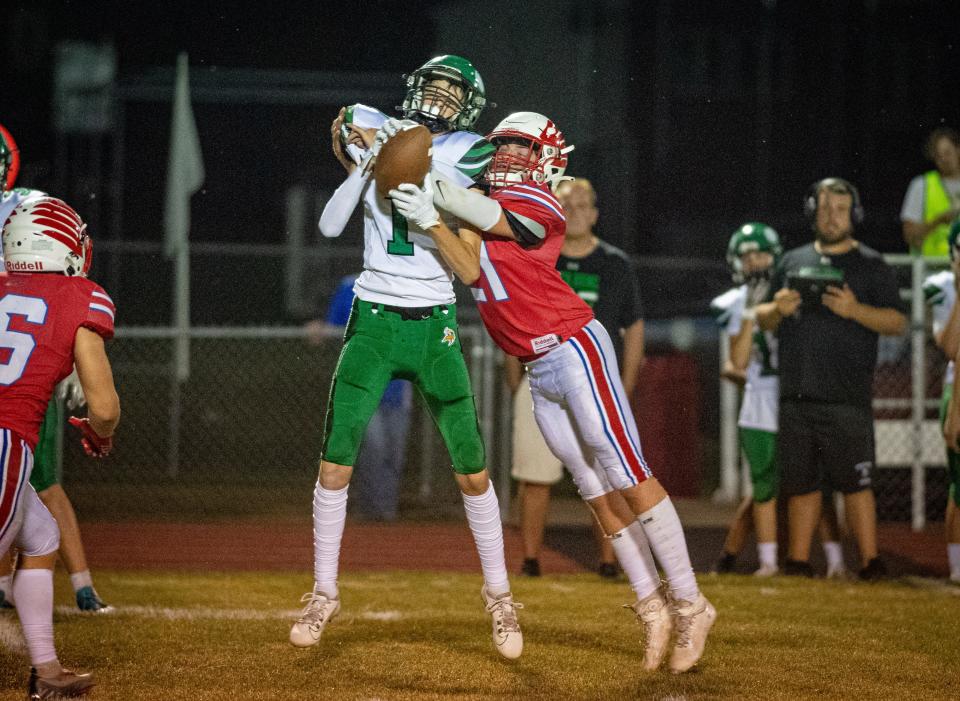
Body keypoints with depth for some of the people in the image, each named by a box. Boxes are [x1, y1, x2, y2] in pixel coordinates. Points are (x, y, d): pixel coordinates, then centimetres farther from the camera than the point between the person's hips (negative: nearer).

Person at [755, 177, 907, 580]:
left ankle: (870, 561, -6)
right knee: (801, 481, 7)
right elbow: (762, 320, 19)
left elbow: (898, 323, -3)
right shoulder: (792, 262, 17)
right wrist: (777, 309, -4)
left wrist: (855, 309, -19)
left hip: (847, 396, -4)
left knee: (854, 481, -8)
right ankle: (798, 561, 13)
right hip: (796, 395, 4)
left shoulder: (871, 266, 4)